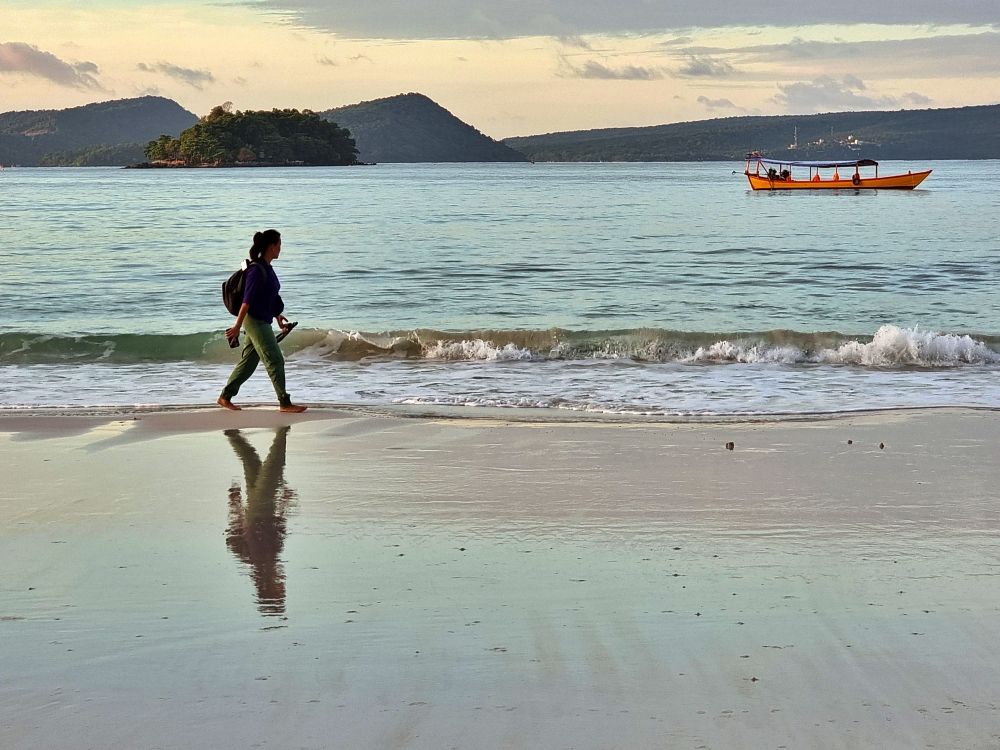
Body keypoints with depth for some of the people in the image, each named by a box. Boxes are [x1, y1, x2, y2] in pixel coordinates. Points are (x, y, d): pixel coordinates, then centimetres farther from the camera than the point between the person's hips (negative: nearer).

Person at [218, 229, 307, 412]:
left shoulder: (267, 268, 11)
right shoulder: (257, 270, -18)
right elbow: (247, 300, -20)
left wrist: (277, 315, 27)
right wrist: (237, 326, -19)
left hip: (263, 322, 10)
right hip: (255, 321, -10)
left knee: (248, 363, 13)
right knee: (275, 361, -6)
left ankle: (225, 397, 21)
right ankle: (285, 403, -1)